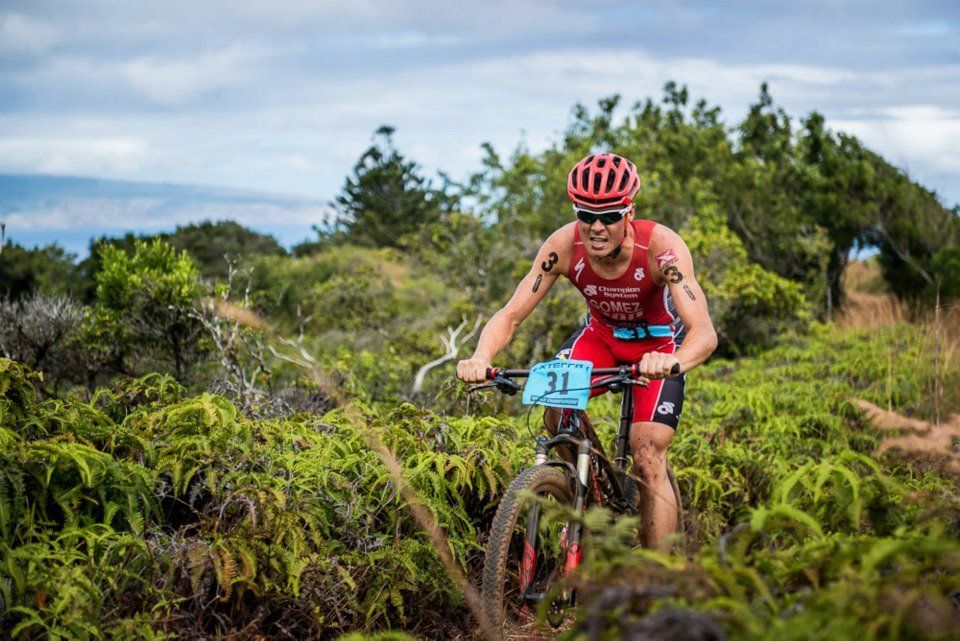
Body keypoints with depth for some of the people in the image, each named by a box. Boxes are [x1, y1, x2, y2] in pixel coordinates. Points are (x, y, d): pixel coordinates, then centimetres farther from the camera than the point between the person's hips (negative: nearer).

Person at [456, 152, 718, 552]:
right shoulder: (564, 246, -27)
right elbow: (510, 315, -24)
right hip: (601, 334, 3)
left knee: (648, 462, -14)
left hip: (658, 343, -3)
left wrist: (673, 363, -65)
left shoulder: (661, 247, -35)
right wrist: (481, 358, -45)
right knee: (556, 403, -25)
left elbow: (704, 332, -42)